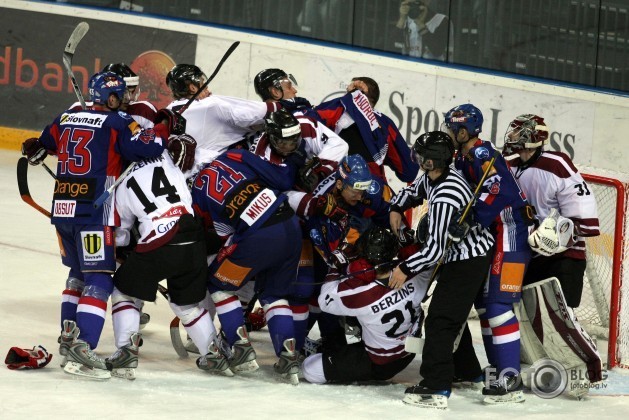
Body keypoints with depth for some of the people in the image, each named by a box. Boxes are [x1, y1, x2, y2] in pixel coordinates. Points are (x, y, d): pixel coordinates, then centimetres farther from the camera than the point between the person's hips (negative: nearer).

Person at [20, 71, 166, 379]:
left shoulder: (66, 118, 13)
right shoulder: (118, 123, -4)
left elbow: (43, 145, 29)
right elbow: (146, 148, -15)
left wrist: (34, 149, 52)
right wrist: (163, 134, 4)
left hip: (61, 208, 7)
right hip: (94, 212, -7)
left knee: (78, 272, 24)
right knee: (98, 280, -7)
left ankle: (69, 337, 27)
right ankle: (82, 348, -20)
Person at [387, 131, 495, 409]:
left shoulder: (444, 198, -28)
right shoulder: (433, 178, 1)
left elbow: (435, 249, -28)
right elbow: (413, 191, 24)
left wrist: (406, 269, -19)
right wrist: (396, 208, 5)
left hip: (468, 261, -10)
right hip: (473, 252, 10)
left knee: (440, 319, -11)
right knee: (453, 314, 23)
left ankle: (436, 388, -13)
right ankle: (467, 371, 37)